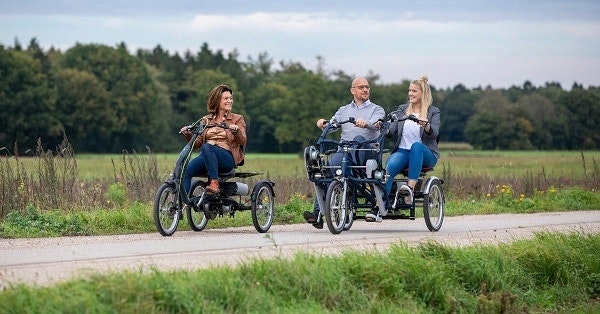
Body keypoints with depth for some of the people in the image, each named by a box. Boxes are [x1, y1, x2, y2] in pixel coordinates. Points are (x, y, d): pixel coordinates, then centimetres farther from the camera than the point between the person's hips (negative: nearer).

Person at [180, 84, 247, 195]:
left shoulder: (237, 119, 13)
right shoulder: (206, 120, 21)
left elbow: (242, 141, -2)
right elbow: (197, 143, 14)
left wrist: (236, 131, -22)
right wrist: (188, 135, -6)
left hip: (228, 159, -3)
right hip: (207, 155, 3)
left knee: (207, 147, -35)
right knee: (186, 171, -25)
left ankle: (214, 182, -40)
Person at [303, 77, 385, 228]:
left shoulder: (376, 110, 16)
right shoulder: (343, 110, 28)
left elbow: (376, 124, -7)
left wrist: (365, 123, -30)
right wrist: (323, 123, -13)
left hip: (367, 151, -3)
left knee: (358, 139, -38)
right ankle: (318, 213, -29)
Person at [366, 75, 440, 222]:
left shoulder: (433, 112, 9)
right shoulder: (402, 109, 19)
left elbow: (434, 134, -8)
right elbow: (392, 130, 9)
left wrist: (425, 125, -30)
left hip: (426, 154, -2)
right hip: (402, 151, 2)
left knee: (417, 146, -39)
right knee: (390, 167, -31)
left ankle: (410, 187, -48)